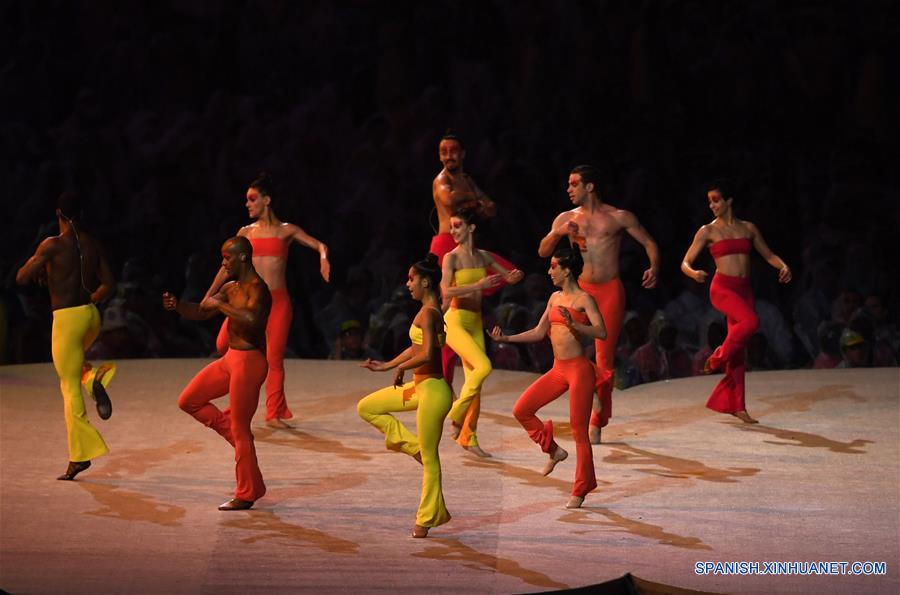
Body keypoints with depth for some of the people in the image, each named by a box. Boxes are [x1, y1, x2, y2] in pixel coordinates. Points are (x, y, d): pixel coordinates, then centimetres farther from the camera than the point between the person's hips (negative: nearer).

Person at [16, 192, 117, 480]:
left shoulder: (52, 245, -11)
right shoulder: (93, 244, 5)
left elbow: (22, 278, -8)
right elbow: (108, 284, 7)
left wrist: (34, 263, 13)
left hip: (66, 318, -6)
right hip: (91, 315, 6)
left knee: (70, 388, 1)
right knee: (72, 363, 32)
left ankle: (79, 455, 0)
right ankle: (93, 377, -1)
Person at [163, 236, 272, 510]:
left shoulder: (257, 288, -16)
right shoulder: (230, 288, 12)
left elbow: (252, 320, -36)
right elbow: (201, 312, 17)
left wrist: (220, 305, -26)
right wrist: (176, 305, -2)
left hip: (249, 361, -9)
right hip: (231, 358, 9)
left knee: (239, 429, -5)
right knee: (189, 401, 12)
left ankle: (247, 494, 4)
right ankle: (236, 436, 17)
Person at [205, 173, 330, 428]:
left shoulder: (286, 230, 5)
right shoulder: (246, 232, 11)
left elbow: (320, 245, 2)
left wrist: (323, 259, -21)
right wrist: (209, 295, 13)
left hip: (278, 300, -2)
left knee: (275, 358, -3)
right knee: (224, 344, -14)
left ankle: (274, 414, 7)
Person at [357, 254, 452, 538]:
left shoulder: (428, 313, -18)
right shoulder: (428, 310, 11)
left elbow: (426, 355, -28)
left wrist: (401, 368, -12)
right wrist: (386, 366, 27)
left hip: (432, 390, -10)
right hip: (421, 387, 10)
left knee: (429, 458, 1)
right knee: (367, 408, 15)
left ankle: (426, 519, 10)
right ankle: (413, 446, 14)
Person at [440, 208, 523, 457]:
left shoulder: (483, 257, 9)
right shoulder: (451, 257, -7)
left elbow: (508, 276, 21)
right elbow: (446, 291, -19)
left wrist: (515, 276, -2)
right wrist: (478, 285, -26)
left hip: (475, 322, 6)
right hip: (455, 321, -6)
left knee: (474, 380, 6)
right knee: (483, 366, -22)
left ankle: (468, 437, 15)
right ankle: (455, 417, -8)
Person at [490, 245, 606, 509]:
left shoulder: (584, 299, -9)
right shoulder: (555, 298, 13)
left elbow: (601, 332, -20)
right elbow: (539, 332, 20)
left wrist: (572, 324, -32)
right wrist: (506, 338, 14)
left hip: (578, 369, -8)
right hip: (558, 370, 8)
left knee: (579, 430, -4)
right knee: (521, 410, 2)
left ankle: (581, 490, 6)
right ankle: (554, 450, 20)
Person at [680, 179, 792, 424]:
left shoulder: (747, 228, 12)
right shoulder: (708, 231, 2)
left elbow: (768, 254, 20)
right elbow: (685, 263, 0)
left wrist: (783, 266, -1)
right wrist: (693, 273, -23)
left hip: (744, 289, 4)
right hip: (722, 287, -4)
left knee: (739, 349, 3)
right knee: (750, 321, -31)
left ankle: (734, 404, 9)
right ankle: (717, 359, -11)